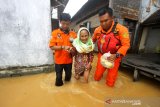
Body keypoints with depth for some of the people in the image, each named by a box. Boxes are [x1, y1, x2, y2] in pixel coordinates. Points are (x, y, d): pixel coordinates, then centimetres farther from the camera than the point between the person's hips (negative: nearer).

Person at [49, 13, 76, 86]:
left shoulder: (73, 34, 0)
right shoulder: (55, 33, -5)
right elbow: (52, 47, -8)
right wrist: (63, 47, -22)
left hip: (69, 60, 2)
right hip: (59, 60, -2)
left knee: (68, 75, 19)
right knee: (59, 76, 11)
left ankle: (67, 79, 52)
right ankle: (59, 83, 43)